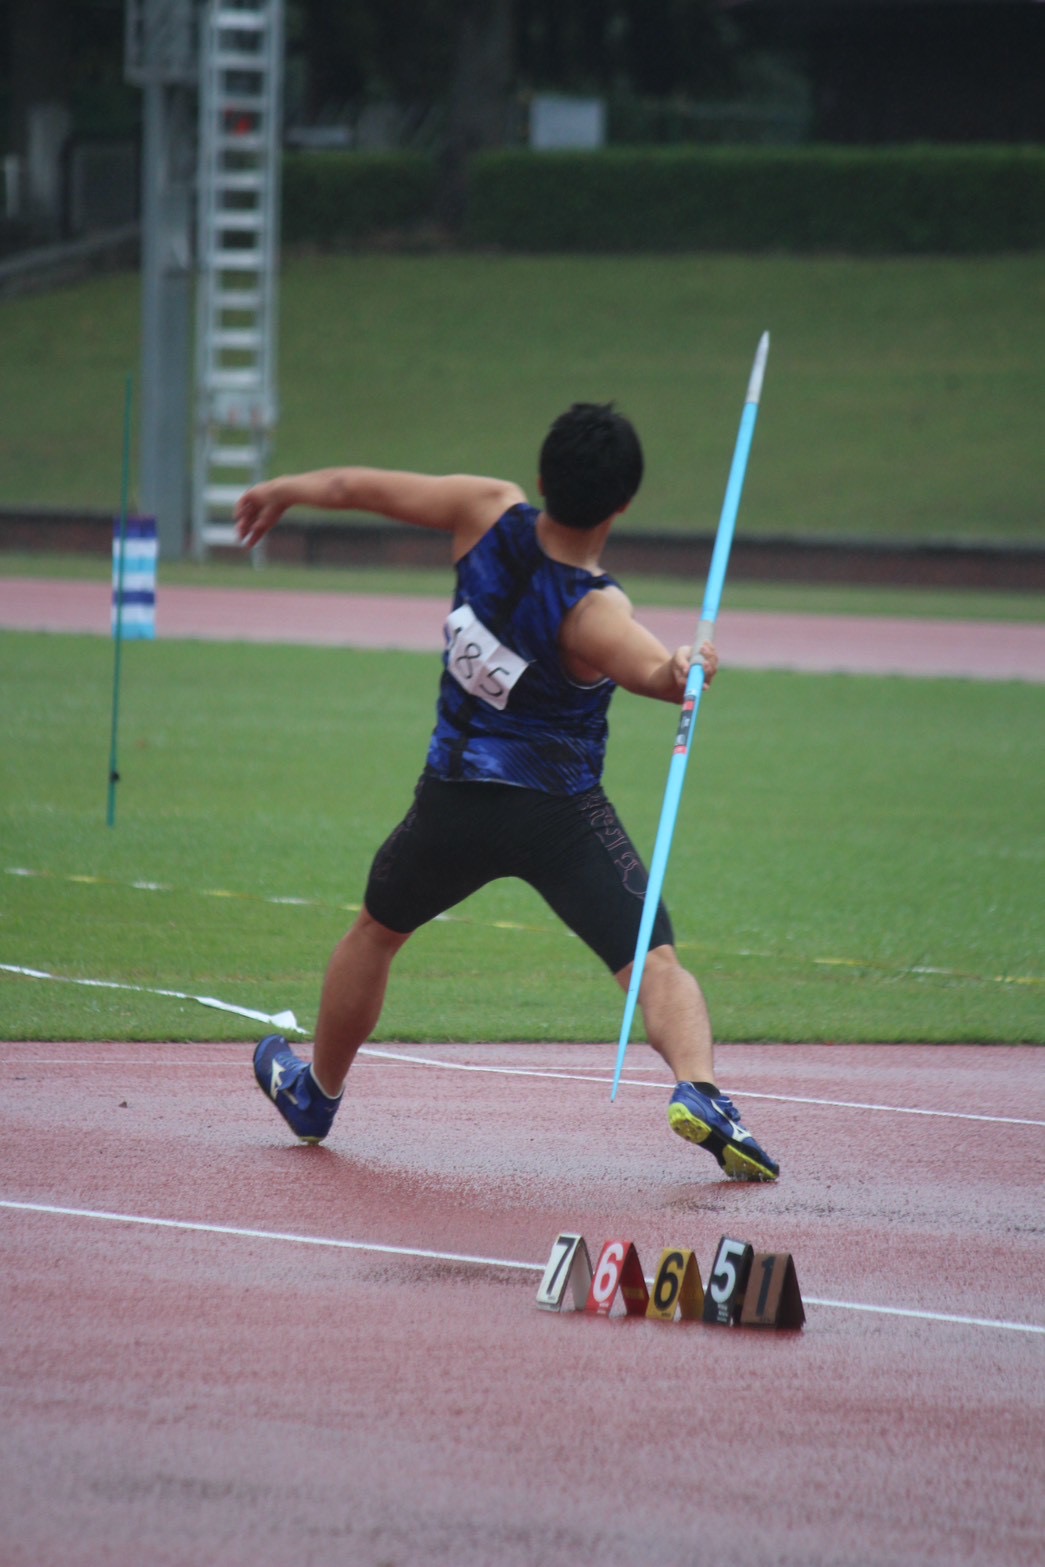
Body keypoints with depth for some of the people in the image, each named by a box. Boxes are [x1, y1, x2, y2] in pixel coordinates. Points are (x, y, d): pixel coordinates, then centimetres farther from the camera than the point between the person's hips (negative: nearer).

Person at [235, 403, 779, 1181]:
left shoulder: (491, 514, -12)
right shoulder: (595, 613, -23)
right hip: (561, 813, -4)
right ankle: (699, 1090, -35)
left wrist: (281, 491, 18)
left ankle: (316, 1092, 45)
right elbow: (659, 671, -44)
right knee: (656, 963, -9)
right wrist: (688, 671, -67)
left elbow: (356, 487, 0)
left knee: (377, 928, 28)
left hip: (454, 798, 4)